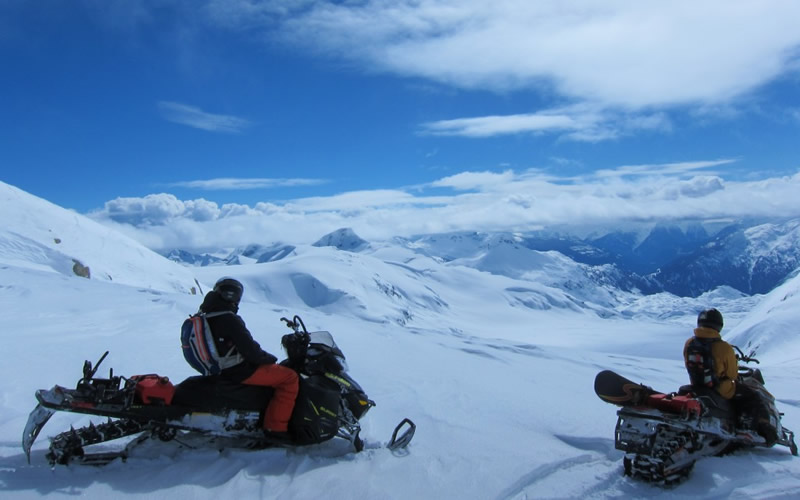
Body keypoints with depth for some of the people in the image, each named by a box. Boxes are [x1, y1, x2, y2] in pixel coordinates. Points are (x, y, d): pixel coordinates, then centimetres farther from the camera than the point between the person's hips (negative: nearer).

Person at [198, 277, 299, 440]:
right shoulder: (229, 320, -22)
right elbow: (248, 348, -23)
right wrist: (269, 358, -5)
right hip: (238, 371, -10)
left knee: (276, 370, 30)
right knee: (289, 377, -12)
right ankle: (276, 427, -12)